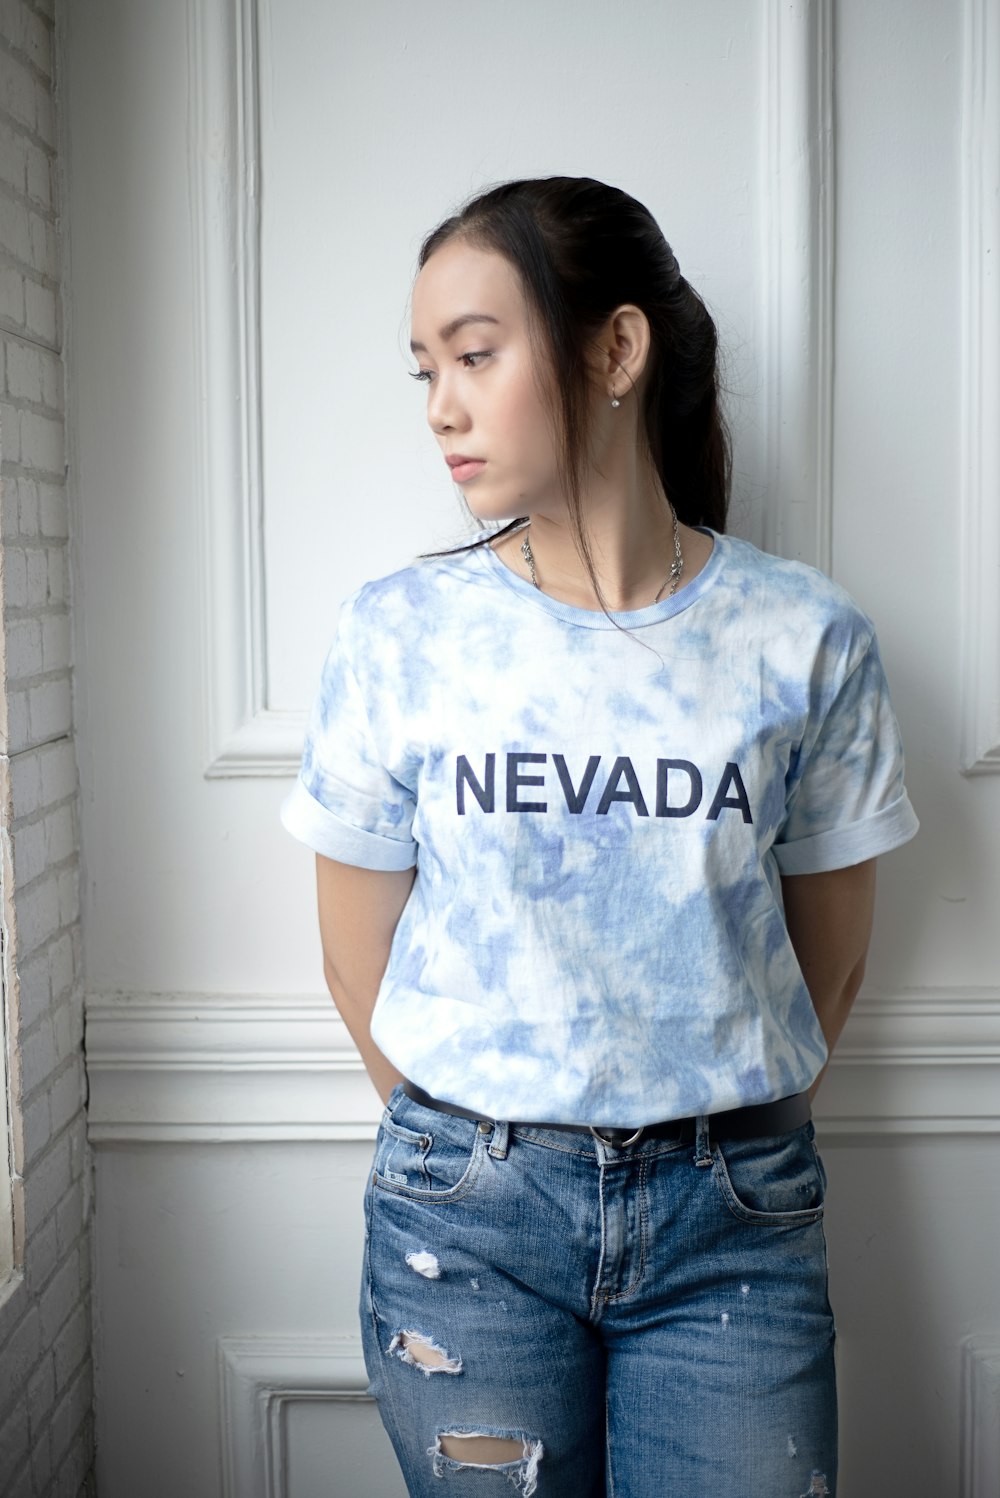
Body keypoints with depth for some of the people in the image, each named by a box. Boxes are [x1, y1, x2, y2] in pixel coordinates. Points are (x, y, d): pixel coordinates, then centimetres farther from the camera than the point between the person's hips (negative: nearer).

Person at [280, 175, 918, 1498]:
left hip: (733, 1220, 0)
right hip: (469, 1213, 0)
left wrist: (727, 1146, 9)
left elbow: (831, 954, 4)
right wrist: (472, 1152, 8)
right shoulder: (399, 634, -6)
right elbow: (360, 958, 2)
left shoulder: (805, 639, -6)